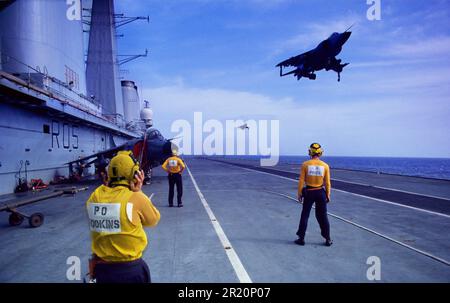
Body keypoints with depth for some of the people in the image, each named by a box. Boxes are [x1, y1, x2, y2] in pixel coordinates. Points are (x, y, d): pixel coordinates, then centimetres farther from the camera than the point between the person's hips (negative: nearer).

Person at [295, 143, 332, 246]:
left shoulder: (305, 164, -9)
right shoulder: (325, 166, -5)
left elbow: (301, 181, -8)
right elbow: (327, 183, -2)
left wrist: (299, 193, 2)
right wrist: (328, 195, 8)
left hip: (308, 192, -1)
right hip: (320, 192, 1)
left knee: (305, 215, 10)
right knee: (322, 216, 12)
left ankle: (301, 238, 15)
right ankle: (328, 239, 18)